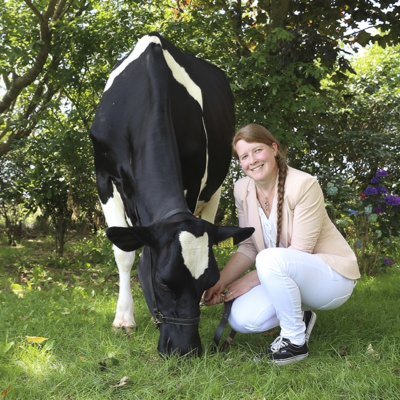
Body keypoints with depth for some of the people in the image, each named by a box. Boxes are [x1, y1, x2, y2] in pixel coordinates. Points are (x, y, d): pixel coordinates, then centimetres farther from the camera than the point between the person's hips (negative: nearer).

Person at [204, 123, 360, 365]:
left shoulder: (304, 185, -22)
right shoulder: (243, 189, -4)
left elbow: (299, 252, -21)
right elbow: (248, 247, 2)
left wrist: (249, 280, -22)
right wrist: (221, 282, -12)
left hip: (333, 275, -6)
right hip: (286, 277, 6)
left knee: (270, 259, -35)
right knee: (242, 319, -19)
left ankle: (296, 341, -14)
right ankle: (298, 316, 11)